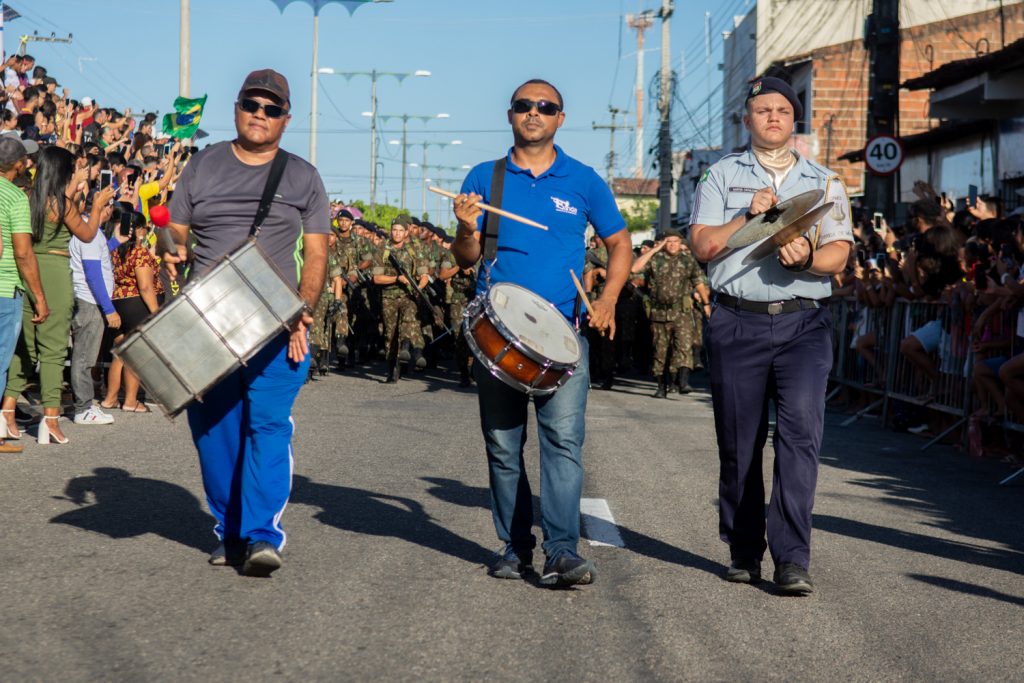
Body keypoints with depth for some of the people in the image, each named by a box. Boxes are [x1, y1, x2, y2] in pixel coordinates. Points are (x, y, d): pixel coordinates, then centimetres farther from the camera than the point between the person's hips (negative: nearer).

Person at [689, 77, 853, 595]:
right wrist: (750, 215, -9)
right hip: (738, 323, 0)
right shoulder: (722, 176, 14)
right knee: (738, 441, 3)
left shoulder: (824, 182, 15)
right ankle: (744, 553, 16)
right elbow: (702, 245, 3)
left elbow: (839, 255, 5)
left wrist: (808, 258, -16)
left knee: (801, 432, -15)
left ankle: (792, 558, -15)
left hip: (804, 323, 0)